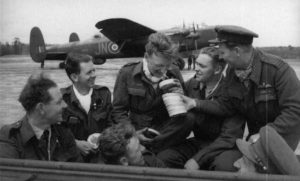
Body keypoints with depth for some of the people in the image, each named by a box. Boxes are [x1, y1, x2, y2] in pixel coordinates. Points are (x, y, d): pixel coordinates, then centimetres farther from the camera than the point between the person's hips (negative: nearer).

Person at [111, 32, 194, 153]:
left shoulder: (174, 74, 2)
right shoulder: (127, 73, -5)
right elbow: (118, 111, -3)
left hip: (166, 130, 3)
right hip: (138, 128, -3)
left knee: (187, 122, -30)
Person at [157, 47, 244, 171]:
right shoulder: (191, 84, 1)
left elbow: (229, 137, -17)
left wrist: (197, 159, -22)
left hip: (223, 146, -4)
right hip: (198, 142, 4)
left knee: (224, 165, -37)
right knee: (163, 158, -21)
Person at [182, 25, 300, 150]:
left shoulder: (278, 69, -25)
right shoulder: (232, 72, -5)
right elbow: (226, 105, -2)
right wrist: (197, 104, -15)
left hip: (283, 134, -5)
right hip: (257, 133, 5)